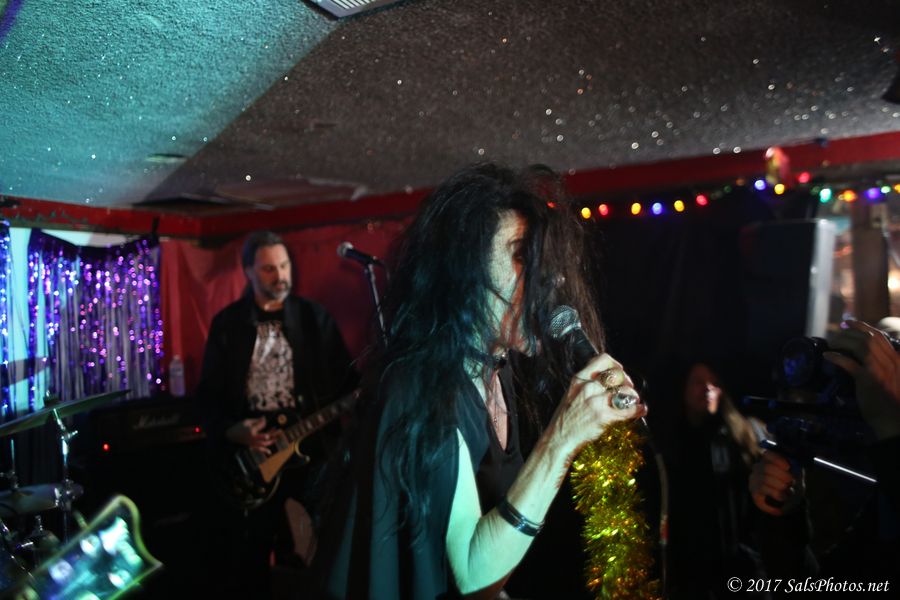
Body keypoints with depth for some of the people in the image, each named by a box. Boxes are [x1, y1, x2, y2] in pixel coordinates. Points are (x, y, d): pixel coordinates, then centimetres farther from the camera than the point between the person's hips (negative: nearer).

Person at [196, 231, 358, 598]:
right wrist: (230, 431, -13)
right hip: (245, 454, 1)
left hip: (307, 448, 0)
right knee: (246, 553, 11)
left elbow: (346, 379, -1)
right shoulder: (227, 323, 3)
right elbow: (208, 393, 3)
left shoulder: (315, 317, 2)